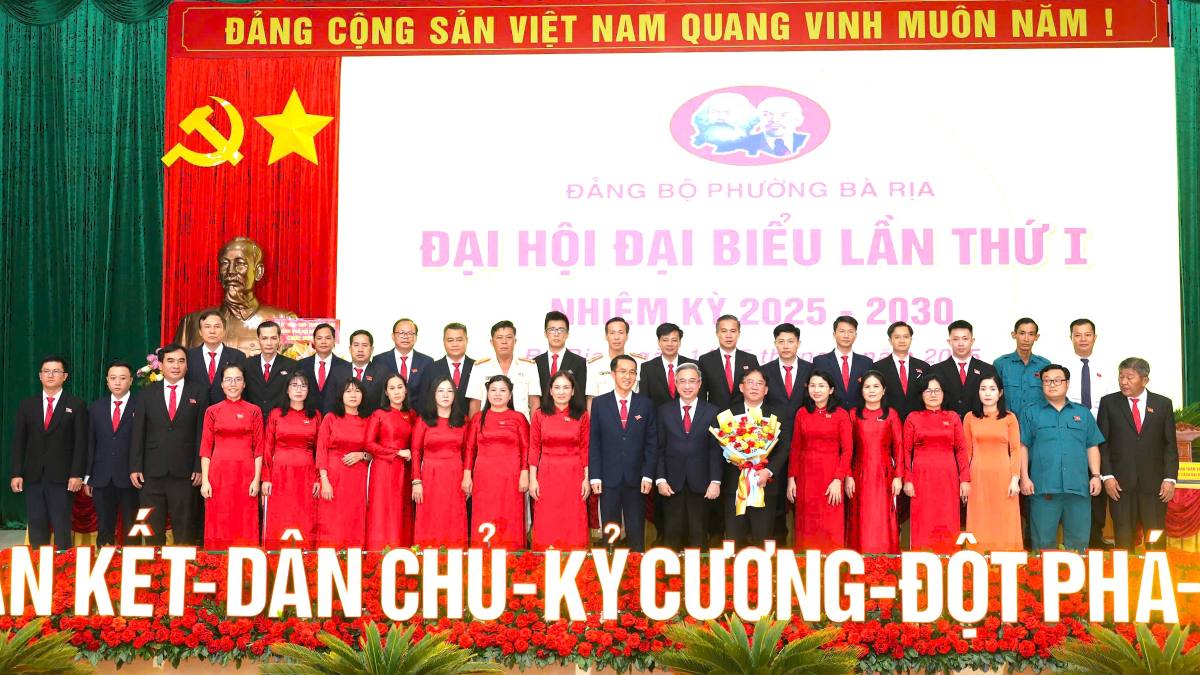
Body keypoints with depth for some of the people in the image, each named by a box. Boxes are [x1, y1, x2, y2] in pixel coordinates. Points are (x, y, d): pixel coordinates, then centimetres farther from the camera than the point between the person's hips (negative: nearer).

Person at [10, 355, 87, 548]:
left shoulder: (76, 405, 3)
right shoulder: (27, 405, 12)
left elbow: (81, 443, -2)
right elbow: (18, 442, 9)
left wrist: (77, 475, -10)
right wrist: (16, 474, 1)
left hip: (62, 477, -3)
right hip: (33, 476, 3)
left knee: (62, 528, -3)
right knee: (36, 527, 4)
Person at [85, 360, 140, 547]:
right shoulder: (96, 407, 10)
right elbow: (90, 444, 11)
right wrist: (87, 477, 9)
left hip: (130, 479, -3)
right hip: (102, 479, 3)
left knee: (131, 529, 2)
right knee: (104, 530, 9)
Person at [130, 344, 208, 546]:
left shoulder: (198, 393, 4)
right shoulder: (147, 393, 8)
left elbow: (202, 433, 0)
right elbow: (138, 433, 6)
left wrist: (200, 468, -6)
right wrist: (135, 468, -1)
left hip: (184, 473, -1)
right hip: (152, 473, 1)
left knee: (184, 530, 4)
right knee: (152, 529, 7)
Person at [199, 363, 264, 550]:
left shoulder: (254, 411, 6)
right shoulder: (212, 411, 7)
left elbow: (258, 448, 4)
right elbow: (205, 448, 4)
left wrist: (257, 479, -5)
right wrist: (204, 480, -4)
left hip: (245, 473, 0)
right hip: (218, 473, 0)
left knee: (245, 526, 1)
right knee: (219, 526, 2)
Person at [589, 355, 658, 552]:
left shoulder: (645, 404, 4)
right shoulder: (599, 403, 3)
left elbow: (651, 442, 3)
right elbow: (593, 442, 1)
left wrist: (648, 475, -4)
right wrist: (594, 476, -4)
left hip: (636, 478, 0)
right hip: (609, 477, 0)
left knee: (636, 532, 5)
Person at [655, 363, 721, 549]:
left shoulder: (712, 412, 3)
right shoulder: (664, 411, 5)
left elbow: (716, 449, 0)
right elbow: (659, 448, 4)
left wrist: (715, 481, -7)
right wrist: (660, 479, -5)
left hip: (700, 483, 0)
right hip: (672, 483, 1)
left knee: (698, 532, 5)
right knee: (672, 533, 4)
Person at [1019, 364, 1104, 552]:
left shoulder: (1083, 413, 17)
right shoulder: (1030, 413, 10)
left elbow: (1092, 447, 14)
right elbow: (1023, 446, 4)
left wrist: (1096, 476, 3)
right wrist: (1024, 477, -5)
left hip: (1078, 487, 2)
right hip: (1043, 487, -2)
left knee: (1078, 539, 4)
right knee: (1043, 539, 0)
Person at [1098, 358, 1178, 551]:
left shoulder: (1163, 404, 7)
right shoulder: (1109, 403, 5)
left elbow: (1170, 445, 6)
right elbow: (1102, 443, 3)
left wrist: (1170, 478, -3)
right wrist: (1107, 476, -6)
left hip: (1154, 482, 1)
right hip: (1121, 482, -1)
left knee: (1156, 538, 3)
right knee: (1123, 536, 2)